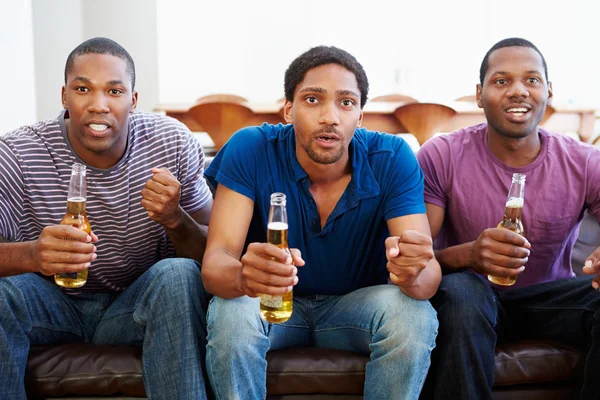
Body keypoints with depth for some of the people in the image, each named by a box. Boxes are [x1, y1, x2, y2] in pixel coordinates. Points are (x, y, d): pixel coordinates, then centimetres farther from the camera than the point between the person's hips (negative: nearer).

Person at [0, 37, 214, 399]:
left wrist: (175, 219, -31)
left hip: (143, 301, 0)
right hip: (53, 301, 0)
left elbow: (210, 255, -8)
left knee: (179, 275, -30)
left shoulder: (173, 143, -13)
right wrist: (31, 255, -44)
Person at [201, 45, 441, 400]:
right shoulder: (250, 150, -19)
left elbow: (430, 274, -24)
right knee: (231, 313, -32)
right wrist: (243, 276, -52)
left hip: (358, 304, 1)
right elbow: (215, 262, -26)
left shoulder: (393, 159, -18)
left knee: (415, 314, -29)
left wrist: (412, 274, -50)